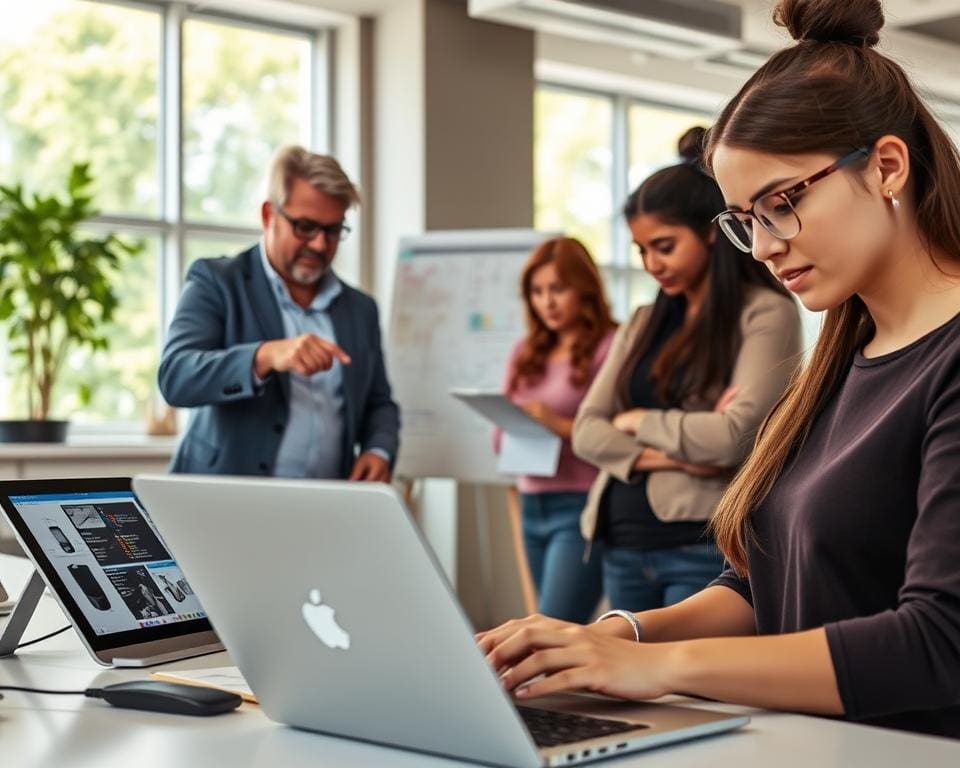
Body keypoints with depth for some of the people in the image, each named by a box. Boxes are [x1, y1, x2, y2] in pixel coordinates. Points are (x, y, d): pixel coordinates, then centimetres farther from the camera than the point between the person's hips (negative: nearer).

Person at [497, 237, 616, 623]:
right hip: (532, 506, 7)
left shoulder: (609, 347, -8)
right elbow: (502, 431, 16)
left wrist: (562, 425, -22)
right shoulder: (526, 353, 12)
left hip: (582, 506, -7)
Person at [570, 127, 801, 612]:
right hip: (624, 546, 6)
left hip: (705, 550, -6)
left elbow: (735, 436, -15)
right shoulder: (644, 324, 15)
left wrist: (639, 421, 0)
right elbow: (586, 431, 8)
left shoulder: (766, 314, -4)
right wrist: (668, 456, -10)